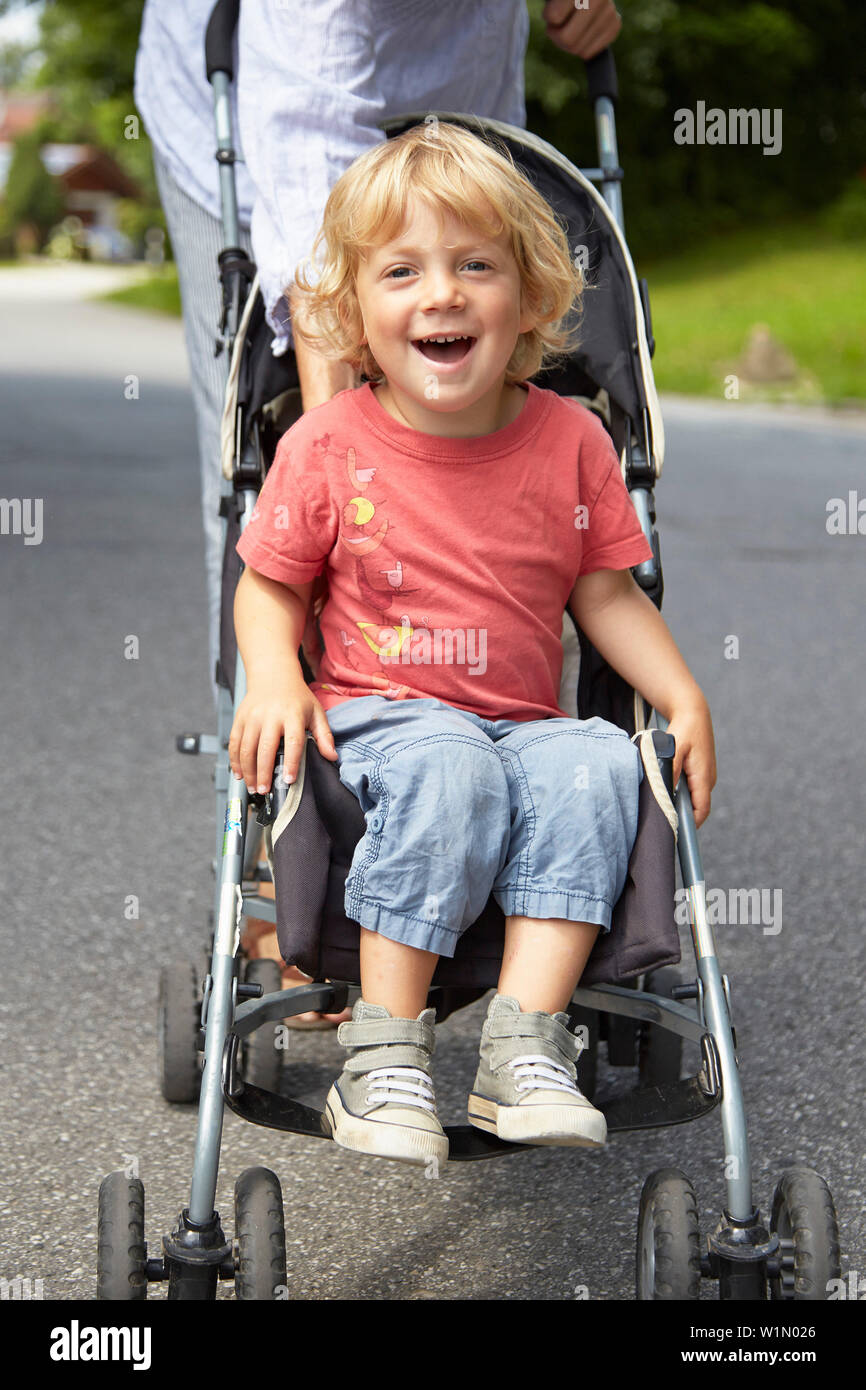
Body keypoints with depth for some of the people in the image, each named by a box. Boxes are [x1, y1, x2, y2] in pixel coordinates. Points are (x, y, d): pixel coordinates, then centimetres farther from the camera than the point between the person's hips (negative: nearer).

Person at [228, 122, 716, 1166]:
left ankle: (525, 1043, -29)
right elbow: (270, 585, 7)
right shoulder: (329, 445, -2)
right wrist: (273, 681, -12)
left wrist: (685, 700, 0)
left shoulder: (569, 439, 4)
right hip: (379, 716, -3)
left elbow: (606, 593, 12)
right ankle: (385, 1054, -28)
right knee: (449, 775, -35)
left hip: (526, 720, 3)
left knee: (594, 767, -30)